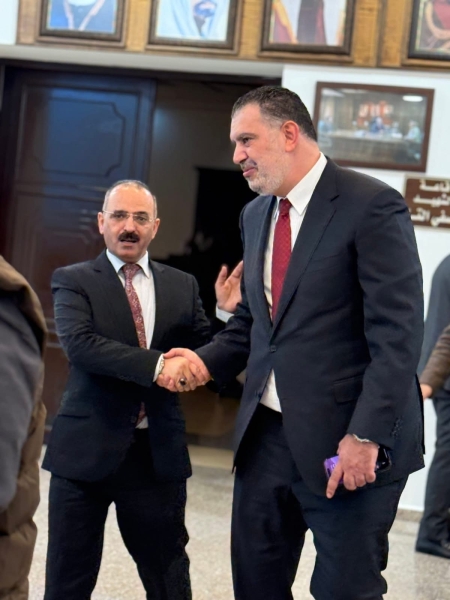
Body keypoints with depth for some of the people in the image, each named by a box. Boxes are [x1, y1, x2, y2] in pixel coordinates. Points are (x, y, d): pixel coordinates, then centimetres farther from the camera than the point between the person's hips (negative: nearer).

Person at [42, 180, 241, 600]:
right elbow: (79, 343, -18)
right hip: (87, 450, -2)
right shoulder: (73, 280, -1)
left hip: (157, 453, 3)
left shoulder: (182, 286, 9)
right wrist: (156, 365, -28)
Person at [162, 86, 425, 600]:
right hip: (265, 435, 7)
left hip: (347, 442, -7)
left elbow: (397, 335, -16)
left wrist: (366, 436, -21)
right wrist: (208, 360, 3)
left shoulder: (372, 206, -11)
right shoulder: (255, 215, 13)